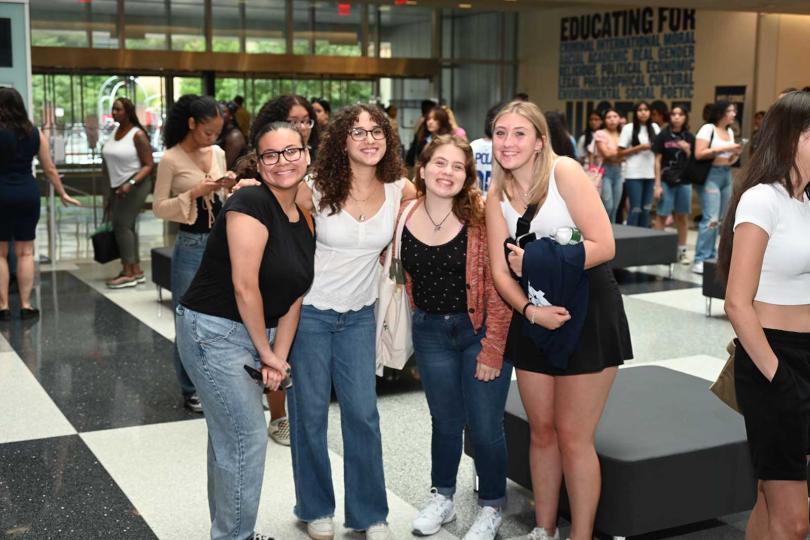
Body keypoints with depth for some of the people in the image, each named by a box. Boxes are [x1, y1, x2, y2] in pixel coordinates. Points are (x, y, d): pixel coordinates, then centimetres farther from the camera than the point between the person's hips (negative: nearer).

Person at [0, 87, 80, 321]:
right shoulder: (35, 133, 4)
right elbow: (50, 169, 9)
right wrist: (62, 194, 20)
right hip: (28, 193, 4)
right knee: (25, 252, 9)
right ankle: (26, 305, 11)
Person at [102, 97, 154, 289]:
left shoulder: (137, 134, -11)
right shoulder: (114, 132, 9)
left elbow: (148, 165, -12)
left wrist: (131, 183, -23)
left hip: (135, 185, -7)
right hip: (117, 186, 7)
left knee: (122, 224, -12)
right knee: (127, 226, 7)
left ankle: (129, 273, -9)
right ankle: (136, 271, 13)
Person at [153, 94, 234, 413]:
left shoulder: (218, 154, 8)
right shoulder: (171, 159, -8)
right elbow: (159, 208, -9)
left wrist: (229, 188, -5)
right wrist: (194, 193, -19)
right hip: (190, 247, -5)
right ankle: (190, 390, 18)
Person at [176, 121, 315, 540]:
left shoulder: (303, 222, 8)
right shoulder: (251, 203, -18)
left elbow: (293, 298, 7)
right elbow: (244, 287, -21)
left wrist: (278, 356, -4)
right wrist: (266, 351, -12)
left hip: (255, 334, 8)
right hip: (213, 332, -8)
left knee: (228, 435, 17)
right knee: (247, 437, -4)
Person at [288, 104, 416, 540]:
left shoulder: (400, 191, -6)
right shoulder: (317, 189, -12)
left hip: (359, 315, 2)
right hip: (309, 311, -2)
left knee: (362, 414, 3)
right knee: (310, 413, 7)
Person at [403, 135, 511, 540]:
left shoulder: (482, 218, -16)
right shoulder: (403, 217, -5)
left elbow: (498, 288, -14)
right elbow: (400, 276, 10)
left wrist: (492, 351, -15)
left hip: (479, 330, -3)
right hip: (430, 332, 3)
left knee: (485, 425, 4)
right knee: (445, 420, 15)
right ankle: (442, 498, 37)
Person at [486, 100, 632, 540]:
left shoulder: (564, 172, -12)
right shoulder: (497, 196, 3)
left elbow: (604, 246, -18)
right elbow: (499, 269, -1)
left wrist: (540, 262, -21)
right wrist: (530, 310, -17)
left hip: (588, 310, -5)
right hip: (533, 315, 5)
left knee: (572, 435, -1)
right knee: (541, 430, 13)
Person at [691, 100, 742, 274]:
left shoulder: (730, 132, 15)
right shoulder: (708, 129, -6)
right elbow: (699, 154, -15)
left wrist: (735, 154, 0)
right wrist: (723, 149, -15)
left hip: (726, 175, 8)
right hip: (710, 175, -8)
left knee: (719, 219, 8)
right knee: (711, 219, -13)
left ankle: (711, 256, 16)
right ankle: (700, 260, -10)